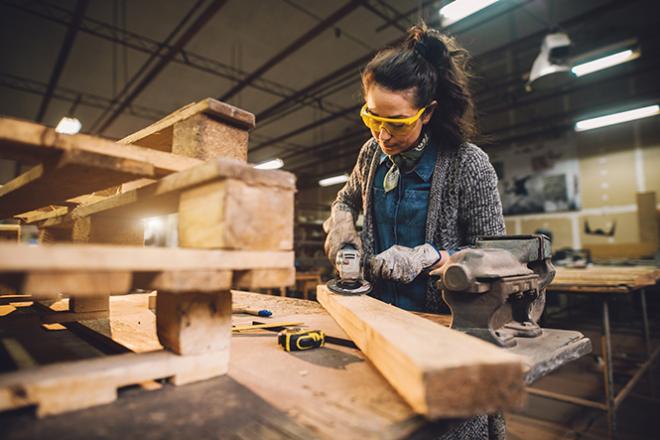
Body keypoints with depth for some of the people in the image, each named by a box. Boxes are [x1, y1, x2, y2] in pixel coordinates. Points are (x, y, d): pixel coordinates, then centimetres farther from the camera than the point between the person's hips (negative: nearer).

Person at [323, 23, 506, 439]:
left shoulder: (468, 164, -14)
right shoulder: (373, 153, 1)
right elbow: (346, 201, 20)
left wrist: (429, 260, -22)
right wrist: (343, 229, -1)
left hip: (445, 322, -4)